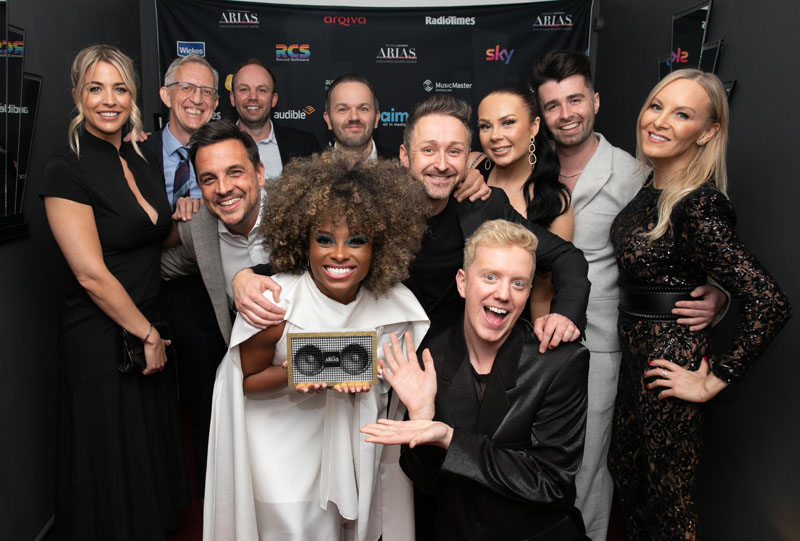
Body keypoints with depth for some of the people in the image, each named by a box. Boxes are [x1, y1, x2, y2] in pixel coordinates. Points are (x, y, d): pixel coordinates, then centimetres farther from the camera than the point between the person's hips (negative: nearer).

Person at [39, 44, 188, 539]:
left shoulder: (144, 161, 8)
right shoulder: (67, 170, -14)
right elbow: (91, 274, -18)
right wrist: (148, 335, -13)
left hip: (149, 328, 7)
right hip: (101, 338, -7)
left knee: (153, 451, 20)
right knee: (112, 461, 10)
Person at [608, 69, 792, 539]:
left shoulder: (698, 206, -24)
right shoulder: (649, 188, 1)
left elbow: (771, 304, -27)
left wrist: (714, 381, -19)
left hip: (671, 362, -8)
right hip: (636, 350, 8)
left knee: (667, 498, 12)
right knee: (628, 469, 25)